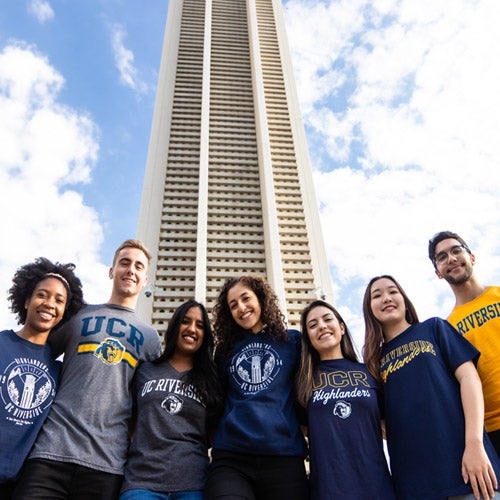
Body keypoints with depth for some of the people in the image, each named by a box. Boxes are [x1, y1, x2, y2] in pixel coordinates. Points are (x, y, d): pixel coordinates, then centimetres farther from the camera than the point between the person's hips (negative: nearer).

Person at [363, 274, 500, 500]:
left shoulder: (433, 328, 8)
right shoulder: (376, 359, 13)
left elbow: (469, 378, -3)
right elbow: (383, 420, 14)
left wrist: (474, 444, -14)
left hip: (466, 465, -2)